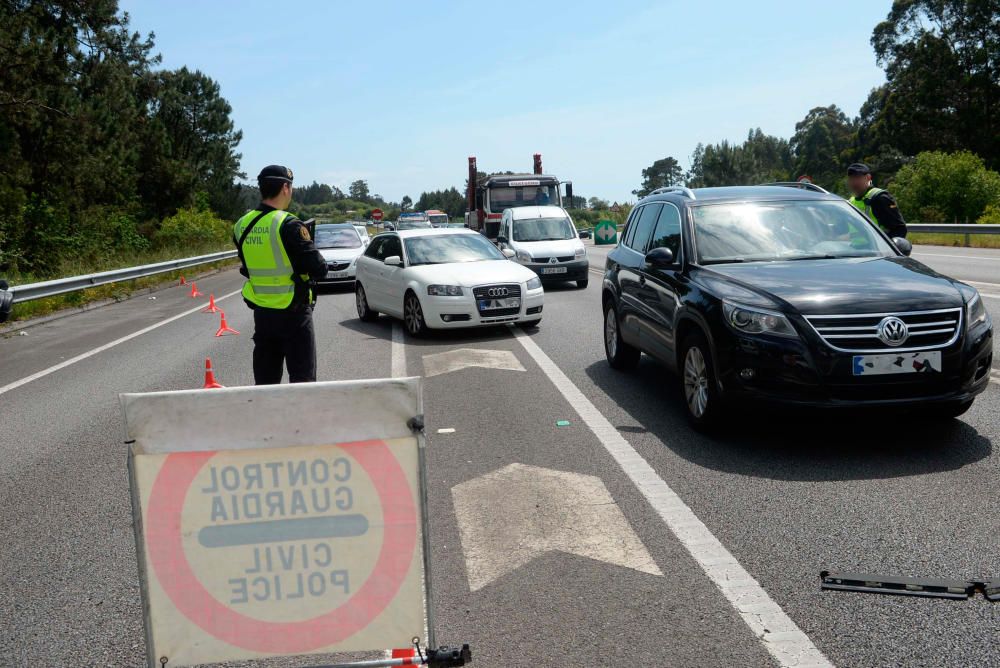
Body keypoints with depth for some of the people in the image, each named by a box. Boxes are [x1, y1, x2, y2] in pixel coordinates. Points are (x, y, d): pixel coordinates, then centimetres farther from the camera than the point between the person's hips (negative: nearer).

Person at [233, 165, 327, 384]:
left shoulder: (241, 226, 2)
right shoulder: (289, 226, -18)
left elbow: (250, 265, 12)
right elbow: (319, 269, -18)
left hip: (261, 313, 6)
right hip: (293, 314, -6)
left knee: (265, 380, 14)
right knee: (302, 381, 3)